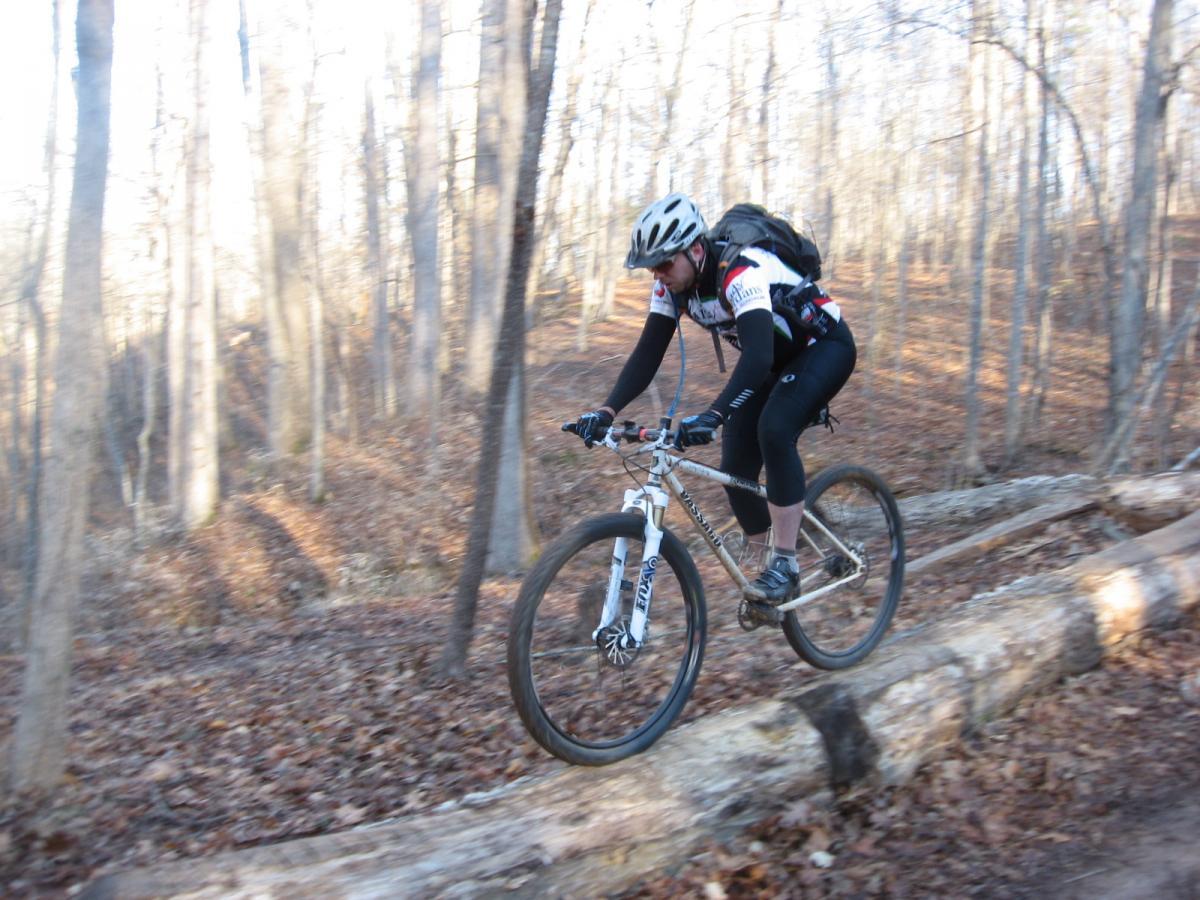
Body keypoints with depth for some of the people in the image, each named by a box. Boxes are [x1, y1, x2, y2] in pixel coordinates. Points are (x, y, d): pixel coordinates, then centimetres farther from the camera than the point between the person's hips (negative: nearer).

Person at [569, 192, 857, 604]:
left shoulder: (741, 273, -36)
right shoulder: (672, 284, -13)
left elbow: (758, 357, -48)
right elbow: (648, 354, -14)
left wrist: (712, 416, -62)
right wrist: (607, 410, -27)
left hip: (824, 344, -7)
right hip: (777, 357, 8)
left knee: (773, 430, -32)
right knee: (735, 469, -5)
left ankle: (785, 565, -22)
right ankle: (765, 562, 15)